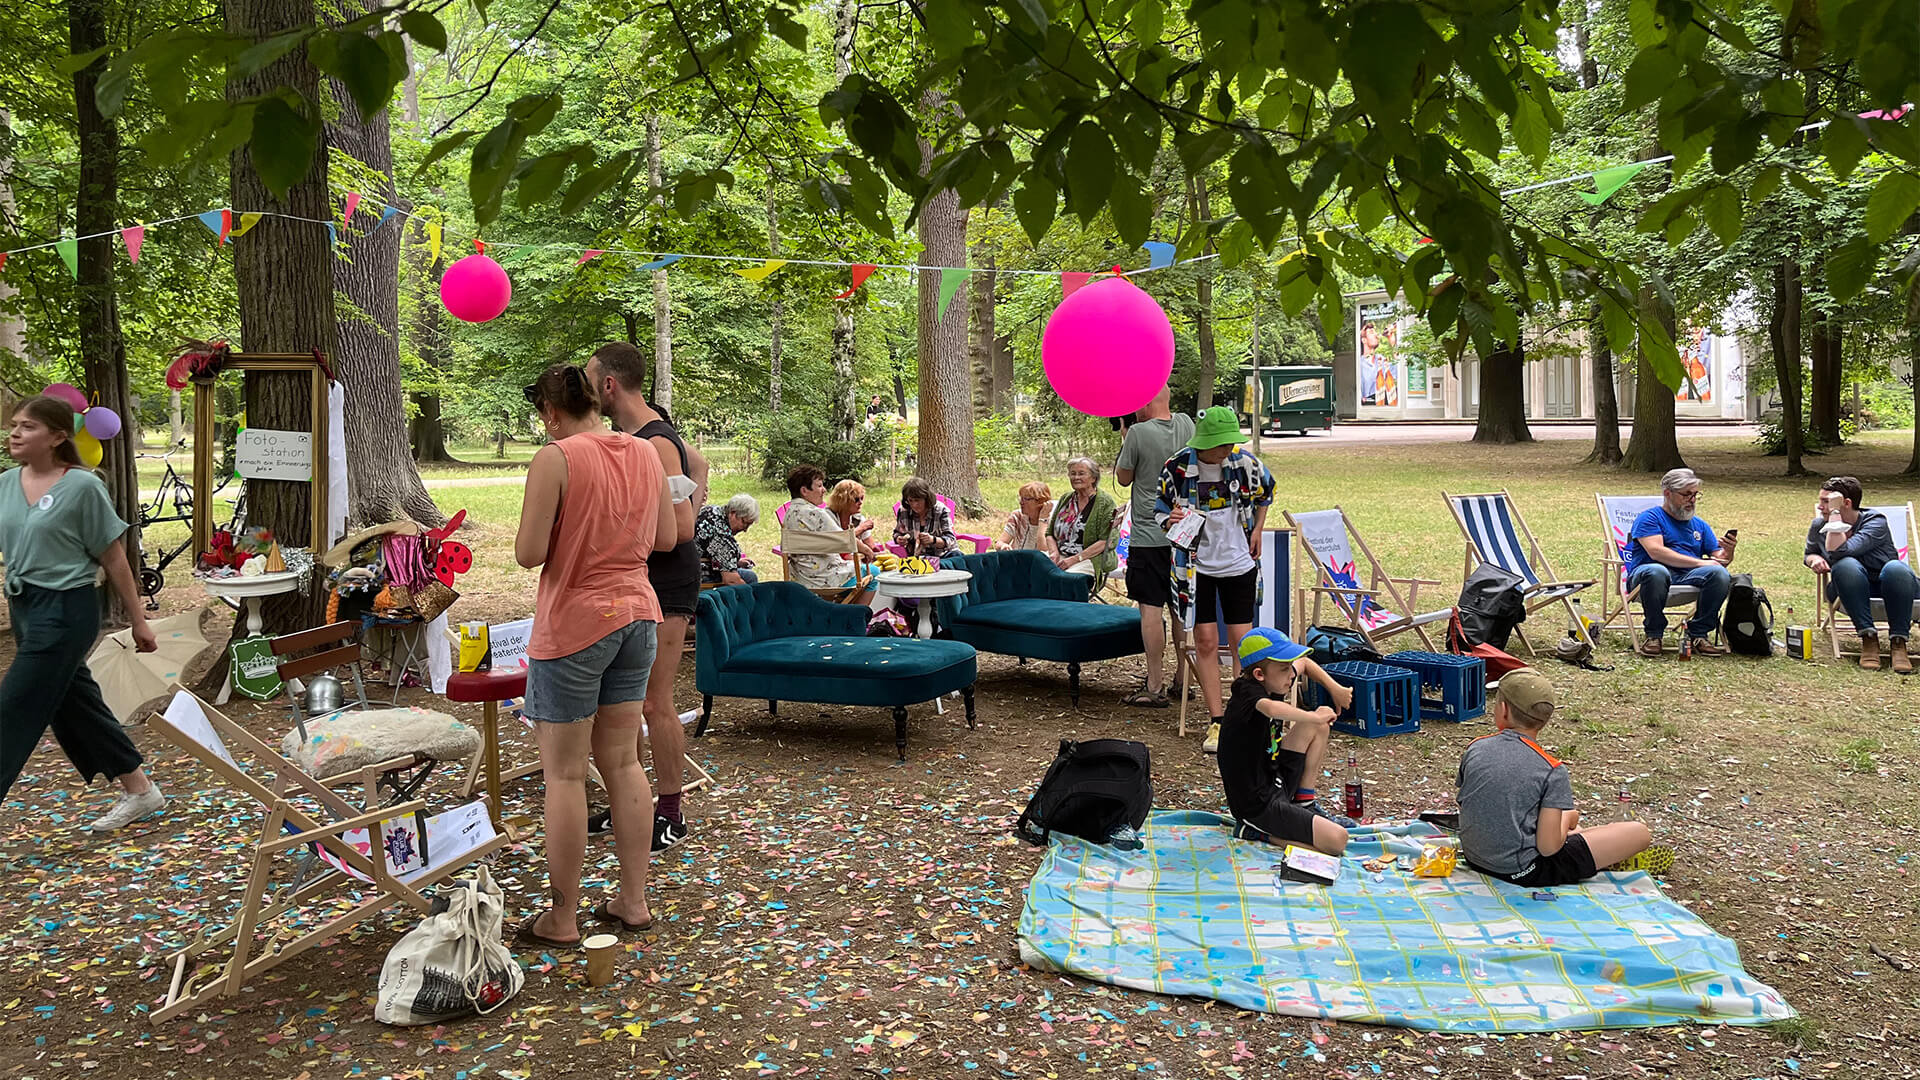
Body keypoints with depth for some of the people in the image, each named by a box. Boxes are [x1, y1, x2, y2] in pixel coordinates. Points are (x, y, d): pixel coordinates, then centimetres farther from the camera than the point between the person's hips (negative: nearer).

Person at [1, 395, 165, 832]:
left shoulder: (82, 487, -11)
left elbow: (113, 558, -7)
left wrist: (138, 621, -3)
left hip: (65, 611, -7)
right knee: (75, 706, 15)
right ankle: (139, 790, 29)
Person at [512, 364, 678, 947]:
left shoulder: (555, 460, -15)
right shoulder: (646, 454, 5)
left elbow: (529, 553, -17)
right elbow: (667, 538, 12)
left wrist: (563, 532, 3)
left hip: (575, 623, -7)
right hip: (636, 614, 7)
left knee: (565, 773, 3)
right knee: (622, 762, 15)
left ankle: (561, 920, 12)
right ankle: (633, 900, 22)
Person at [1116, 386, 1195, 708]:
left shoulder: (1139, 433, -13)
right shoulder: (1186, 425, 4)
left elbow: (1123, 477, -1)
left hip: (1148, 534, -6)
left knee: (1151, 609, -3)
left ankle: (1155, 687, -2)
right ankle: (1182, 679, 22)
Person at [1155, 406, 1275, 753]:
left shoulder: (1246, 463, -7)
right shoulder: (1177, 467, -12)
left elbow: (1265, 493, 16)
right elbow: (1158, 507, 1)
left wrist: (1256, 531, 11)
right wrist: (1170, 521, -20)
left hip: (1238, 563, 1)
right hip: (1196, 565, -1)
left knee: (1242, 641, 1)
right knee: (1206, 642, -1)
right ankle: (1216, 722, 7)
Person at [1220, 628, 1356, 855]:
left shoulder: (1271, 682, 2)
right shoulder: (1248, 693, -24)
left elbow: (1304, 663, 24)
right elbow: (1272, 709, -50)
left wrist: (1335, 689, 10)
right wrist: (1314, 716, -33)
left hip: (1274, 780, 10)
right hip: (1257, 804, -10)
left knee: (1318, 726, 17)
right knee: (1337, 839, -19)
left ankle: (1305, 804, 18)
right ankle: (1255, 830, -4)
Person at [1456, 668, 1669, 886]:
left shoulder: (1475, 748, -4)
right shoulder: (1552, 770, -17)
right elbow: (1548, 847, -20)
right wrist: (1567, 819, 2)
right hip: (1524, 872, -6)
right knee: (1639, 832, 3)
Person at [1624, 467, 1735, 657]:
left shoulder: (1700, 525, 25)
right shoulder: (1649, 517, 4)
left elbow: (1719, 560, 16)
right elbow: (1656, 552, -13)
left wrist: (1727, 553, -10)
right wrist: (1700, 563, -15)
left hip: (1688, 577, 5)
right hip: (1644, 575, -5)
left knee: (1720, 574, -25)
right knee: (1656, 572, -40)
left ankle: (1698, 635, -14)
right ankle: (1653, 635, -21)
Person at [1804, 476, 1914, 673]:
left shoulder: (1876, 522, -16)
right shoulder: (1819, 526, -1)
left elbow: (1838, 552, -32)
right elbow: (1810, 554, 20)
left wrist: (1835, 513, -28)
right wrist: (1815, 559, -5)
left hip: (1888, 589, -2)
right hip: (1852, 591, 2)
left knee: (1895, 568, -39)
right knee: (1847, 565, -33)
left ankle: (1898, 642, -31)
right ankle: (1868, 638, -33)